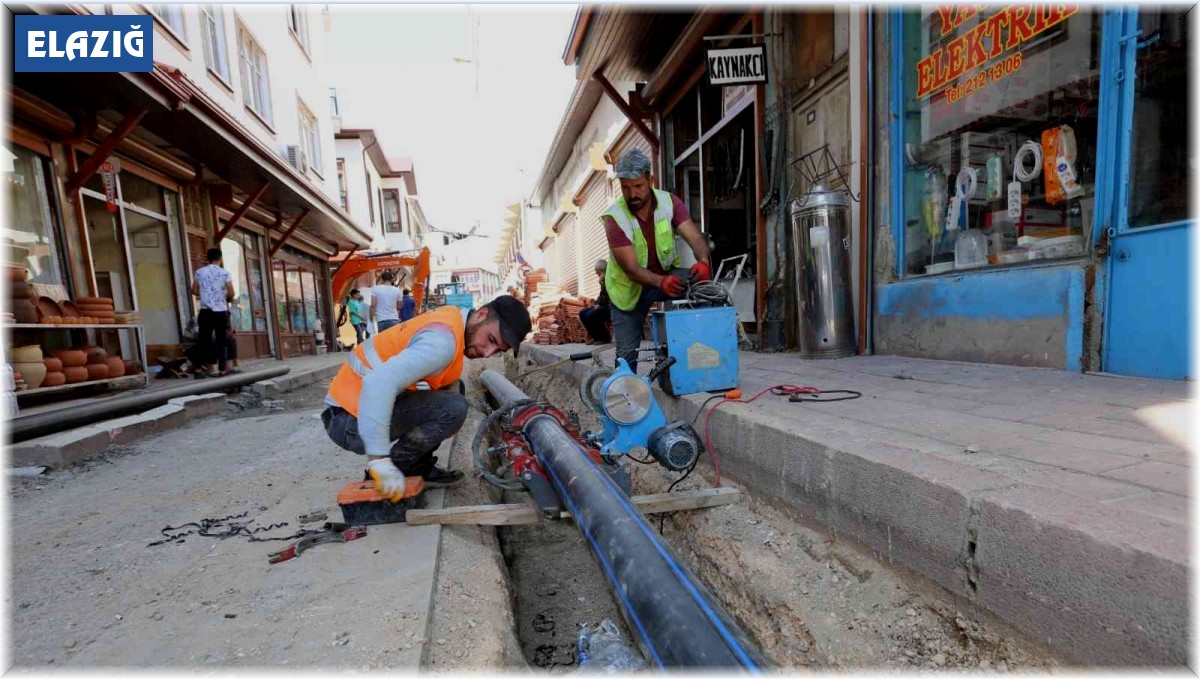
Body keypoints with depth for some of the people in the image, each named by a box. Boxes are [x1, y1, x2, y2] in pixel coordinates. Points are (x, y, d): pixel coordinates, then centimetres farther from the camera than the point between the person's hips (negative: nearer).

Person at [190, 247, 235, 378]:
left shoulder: (199, 272, 6)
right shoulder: (225, 273, -5)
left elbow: (194, 291, 7)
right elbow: (231, 294, -8)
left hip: (205, 311, 3)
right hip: (221, 312, -3)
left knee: (204, 340, 7)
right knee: (221, 341, 0)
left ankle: (198, 369, 7)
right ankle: (222, 369, 1)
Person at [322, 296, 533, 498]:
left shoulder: (452, 318, 4)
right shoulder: (443, 340, -25)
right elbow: (378, 384, -36)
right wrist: (380, 462, -36)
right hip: (350, 419, -9)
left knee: (455, 387, 14)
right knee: (452, 408, -23)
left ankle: (418, 469, 13)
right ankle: (386, 473, -5)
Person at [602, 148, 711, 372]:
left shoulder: (669, 202, -14)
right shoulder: (614, 217, -22)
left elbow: (695, 237, -23)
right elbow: (631, 268, -29)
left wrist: (703, 261, -46)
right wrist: (661, 282, -48)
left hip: (666, 273, 2)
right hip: (629, 286, -2)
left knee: (698, 281, -29)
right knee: (626, 351, -1)